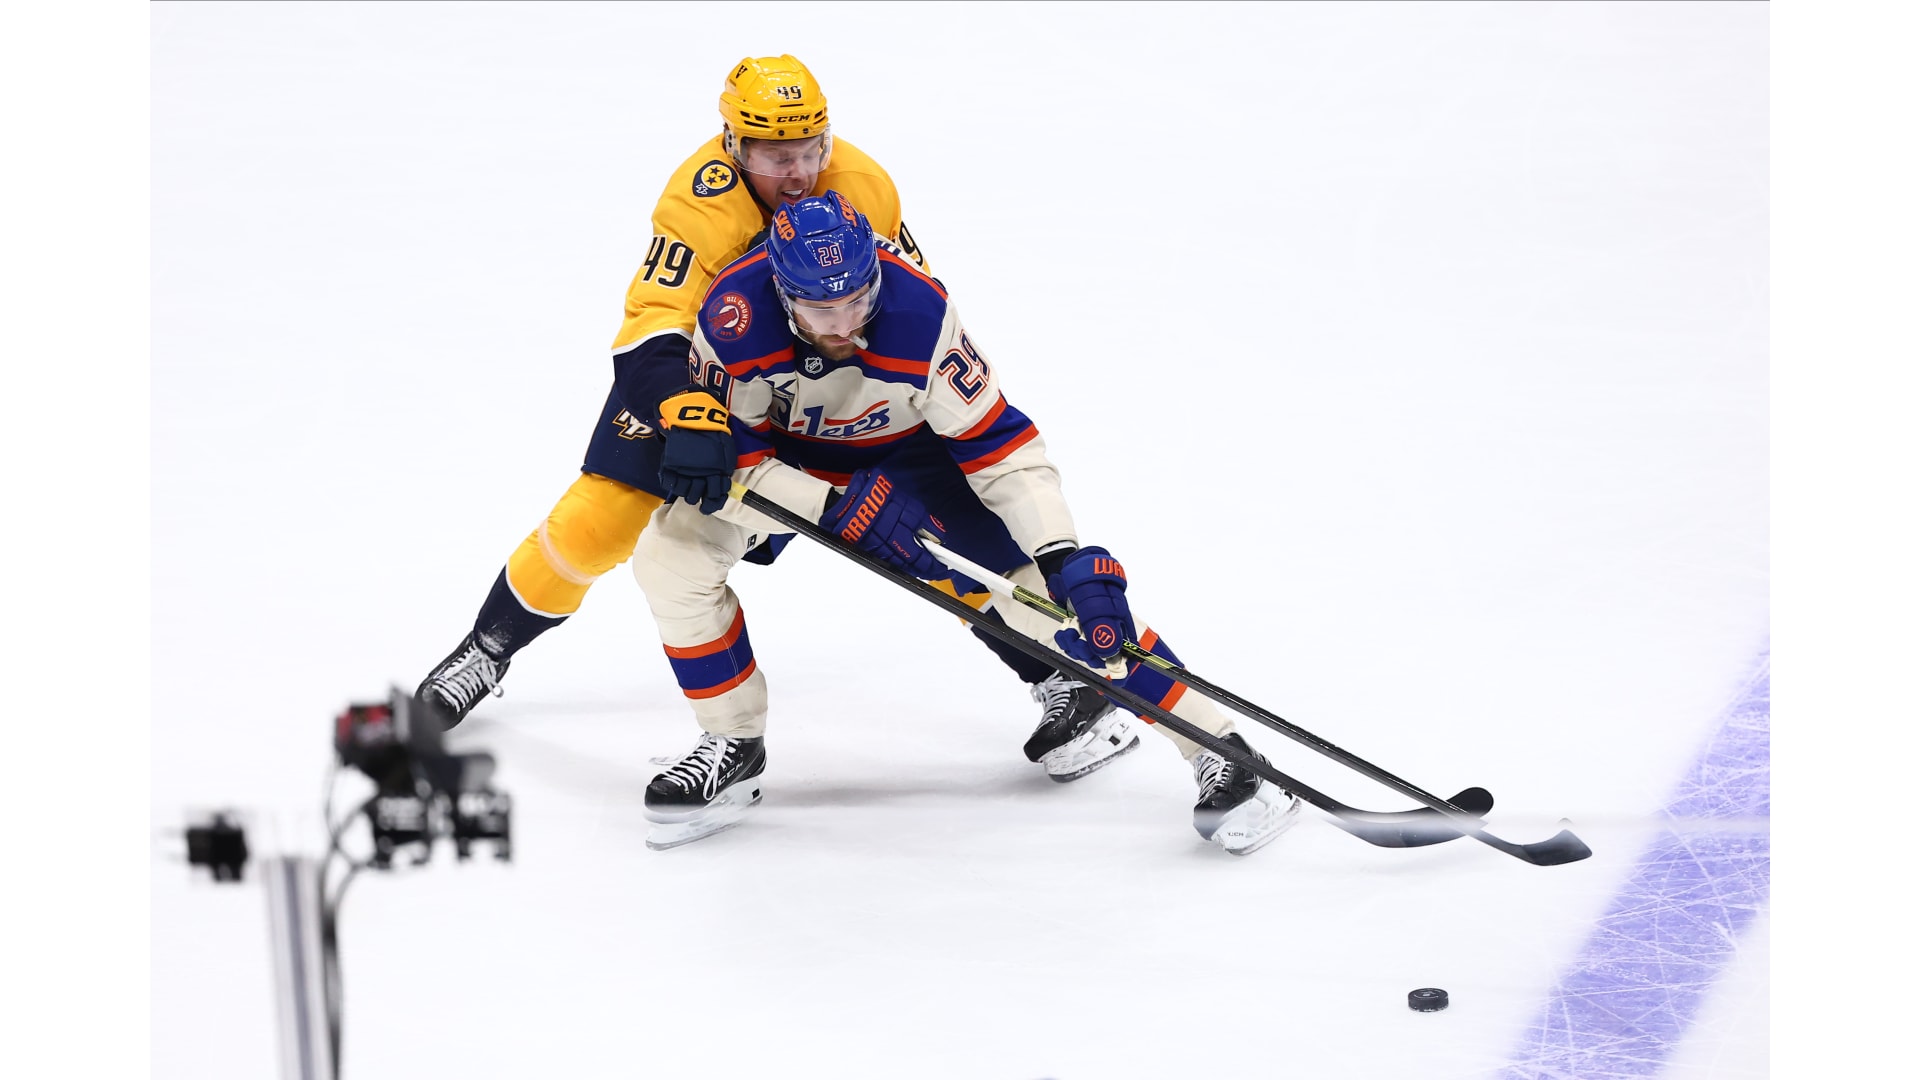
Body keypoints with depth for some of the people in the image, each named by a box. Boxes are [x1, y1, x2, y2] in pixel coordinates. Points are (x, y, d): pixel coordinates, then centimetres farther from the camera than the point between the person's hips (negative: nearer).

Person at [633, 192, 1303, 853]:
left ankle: (1218, 750, -8)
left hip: (909, 450, -2)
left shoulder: (920, 313, -36)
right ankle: (735, 750, 1)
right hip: (783, 454, 2)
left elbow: (999, 443, -30)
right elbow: (718, 451, -24)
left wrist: (1066, 560, -39)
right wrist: (839, 507, -36)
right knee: (671, 556, -19)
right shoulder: (733, 320, -34)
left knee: (1044, 590, -15)